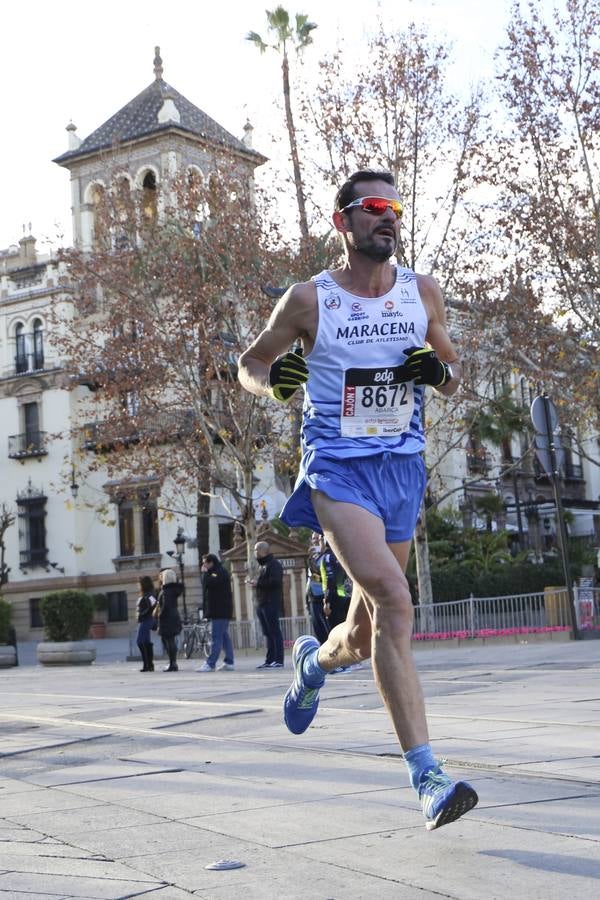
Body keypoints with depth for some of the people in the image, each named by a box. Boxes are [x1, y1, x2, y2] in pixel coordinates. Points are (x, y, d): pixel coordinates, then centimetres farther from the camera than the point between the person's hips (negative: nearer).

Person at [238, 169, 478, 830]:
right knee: (394, 603, -23)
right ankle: (427, 777, -21)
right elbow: (249, 365, 11)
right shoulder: (308, 300, -2)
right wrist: (274, 380, -12)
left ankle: (313, 661, 49)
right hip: (337, 469, -4)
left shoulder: (423, 293, 7)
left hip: (403, 467, 5)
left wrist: (440, 371, -6)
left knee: (368, 632, 11)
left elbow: (453, 376, 18)